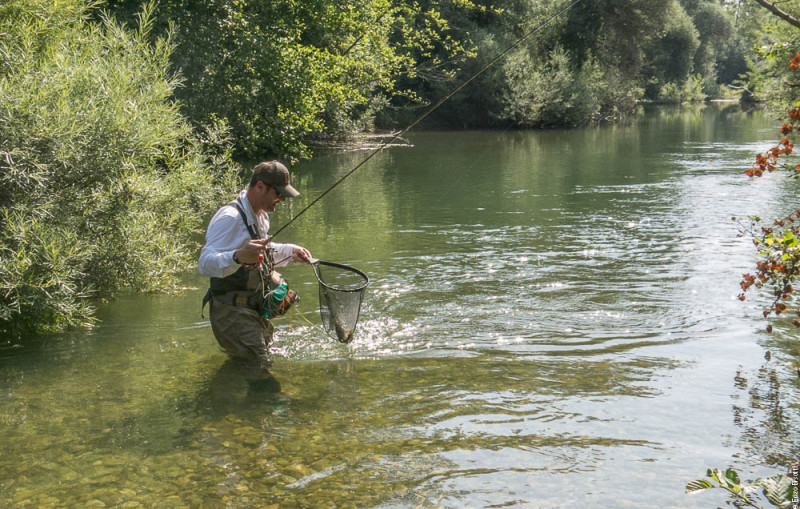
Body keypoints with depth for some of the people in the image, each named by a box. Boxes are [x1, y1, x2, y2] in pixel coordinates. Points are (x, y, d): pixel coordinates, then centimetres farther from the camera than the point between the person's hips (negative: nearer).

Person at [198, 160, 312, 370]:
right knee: (256, 370, -15)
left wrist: (290, 252, 15)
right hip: (233, 313, -10)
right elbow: (205, 263, -31)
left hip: (256, 311, 10)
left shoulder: (261, 215, 13)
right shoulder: (230, 217, -20)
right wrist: (238, 257, -49)